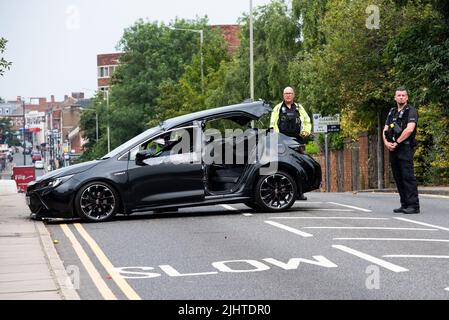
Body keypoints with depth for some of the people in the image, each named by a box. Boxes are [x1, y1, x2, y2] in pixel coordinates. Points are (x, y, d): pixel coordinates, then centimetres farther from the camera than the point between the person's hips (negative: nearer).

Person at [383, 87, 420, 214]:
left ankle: (413, 205, -12)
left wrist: (396, 142, -14)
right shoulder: (392, 112, 20)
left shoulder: (411, 111, -2)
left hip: (405, 148, -7)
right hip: (393, 150, 7)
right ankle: (405, 204, 13)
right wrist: (386, 142, -4)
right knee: (398, 177, 8)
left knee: (408, 176, -12)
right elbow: (385, 130, 15)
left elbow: (409, 129, -16)